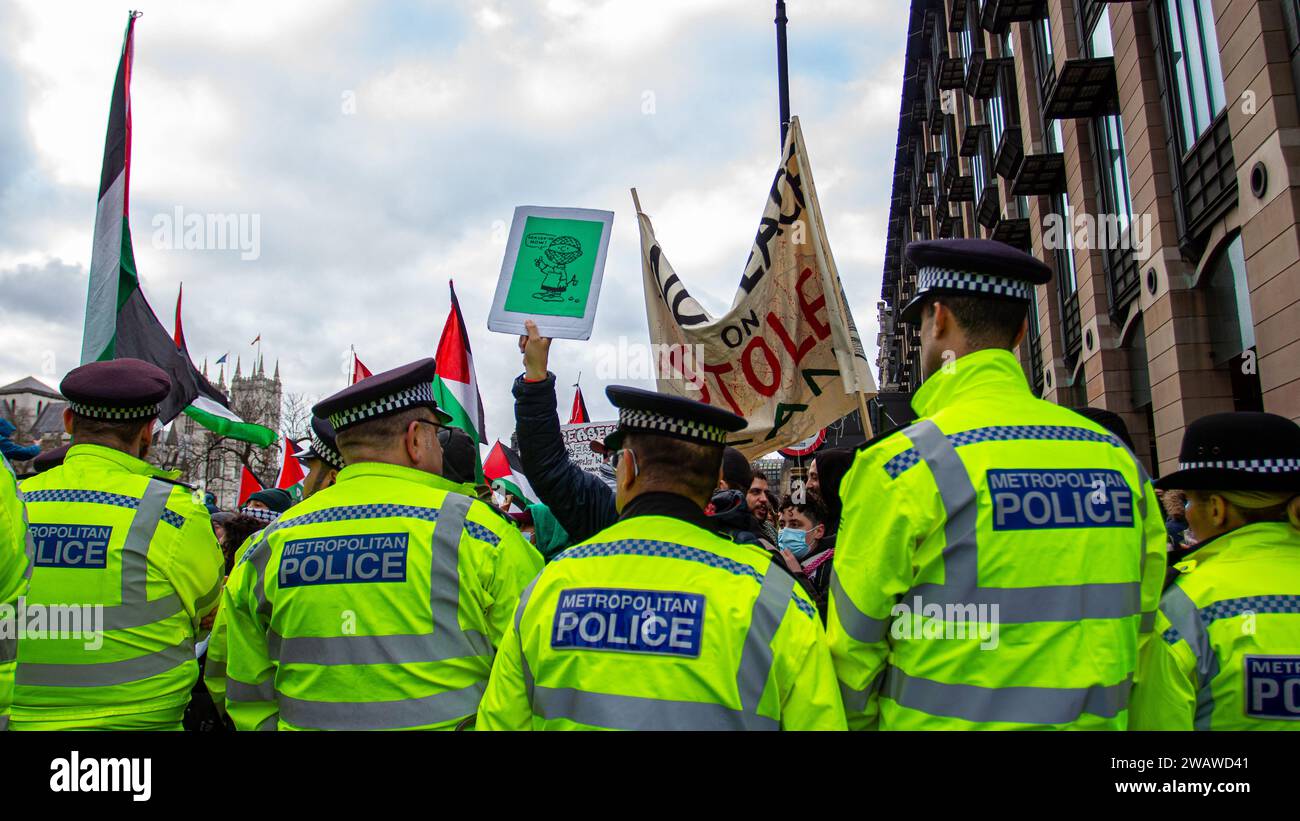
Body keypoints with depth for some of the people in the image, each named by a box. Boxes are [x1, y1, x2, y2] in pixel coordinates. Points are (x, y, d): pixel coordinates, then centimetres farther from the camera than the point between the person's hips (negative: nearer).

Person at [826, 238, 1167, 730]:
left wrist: (862, 721, 7)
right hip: (1097, 722, 5)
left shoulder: (901, 464, -16)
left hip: (944, 721, -4)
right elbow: (1140, 626, 7)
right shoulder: (1119, 459, 0)